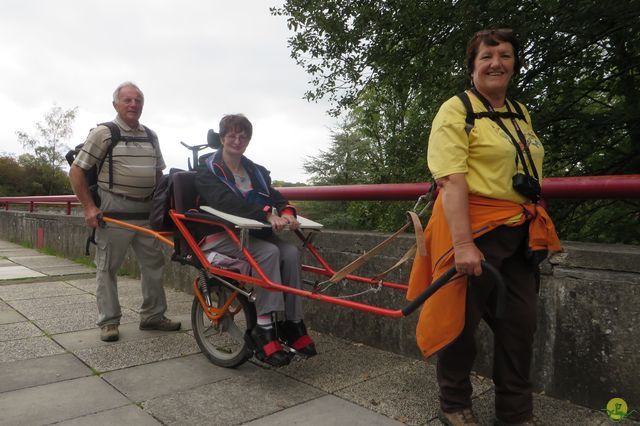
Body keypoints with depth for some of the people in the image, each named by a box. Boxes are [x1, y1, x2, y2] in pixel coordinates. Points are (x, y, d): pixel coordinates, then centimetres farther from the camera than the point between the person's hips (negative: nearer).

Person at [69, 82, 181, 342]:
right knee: (107, 267, 3)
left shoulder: (151, 136, 13)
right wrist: (89, 207, -10)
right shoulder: (103, 133, -4)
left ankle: (153, 316, 21)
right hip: (114, 210, -5)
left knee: (153, 264, 9)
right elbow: (76, 171, -4)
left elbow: (158, 173, 21)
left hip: (147, 211, 6)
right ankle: (108, 321, 15)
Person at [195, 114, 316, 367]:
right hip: (219, 235, -5)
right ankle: (263, 329, -31)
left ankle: (292, 323, -17)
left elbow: (275, 197, 3)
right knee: (268, 252, -32)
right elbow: (226, 202, -20)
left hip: (252, 232, 5)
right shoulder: (208, 169, 0)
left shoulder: (256, 171, 19)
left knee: (291, 252, -23)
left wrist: (287, 211, -23)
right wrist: (267, 214, -34)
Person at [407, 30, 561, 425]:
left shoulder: (521, 113, 16)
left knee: (521, 322, 11)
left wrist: (535, 228, 20)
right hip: (474, 229, -7)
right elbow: (451, 181, -19)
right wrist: (462, 243, -26)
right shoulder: (456, 110, -7)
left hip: (520, 233, 7)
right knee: (462, 318, 4)